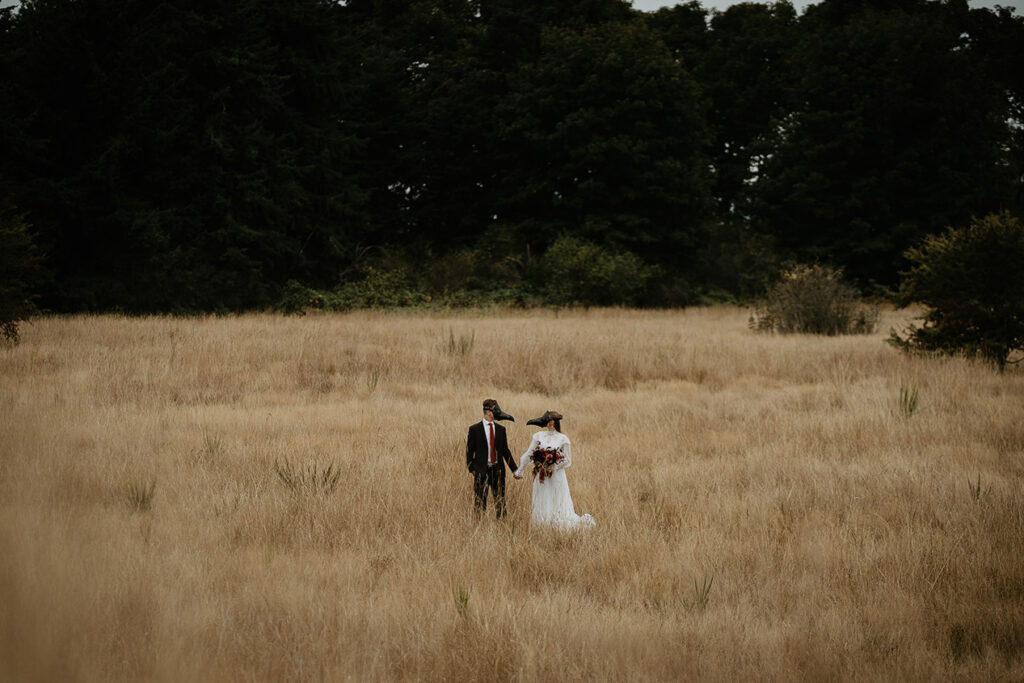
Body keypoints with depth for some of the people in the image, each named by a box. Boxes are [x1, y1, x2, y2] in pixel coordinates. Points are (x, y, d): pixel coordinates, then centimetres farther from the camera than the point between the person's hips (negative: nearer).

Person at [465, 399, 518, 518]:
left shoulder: (501, 429, 9)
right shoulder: (474, 429, -2)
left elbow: (505, 450, 14)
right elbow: (469, 450, 1)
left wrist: (514, 469, 11)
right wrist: (471, 468, -6)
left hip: (498, 469, 3)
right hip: (482, 470, -3)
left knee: (500, 500, 4)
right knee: (480, 502, -1)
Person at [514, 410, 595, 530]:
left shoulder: (563, 439, -4)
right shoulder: (539, 436, 5)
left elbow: (568, 460, -3)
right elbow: (529, 455, 8)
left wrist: (554, 467, -15)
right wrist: (520, 471, 10)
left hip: (557, 477, -4)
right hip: (542, 478, 4)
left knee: (560, 506, -3)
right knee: (542, 506, 6)